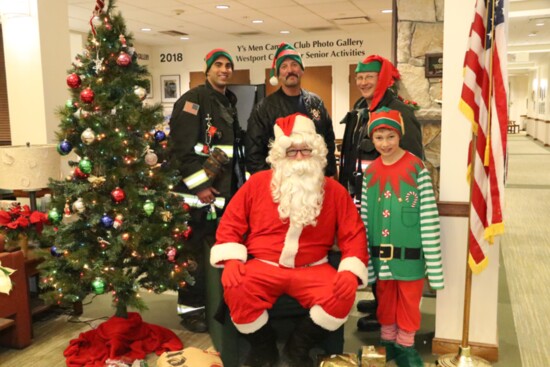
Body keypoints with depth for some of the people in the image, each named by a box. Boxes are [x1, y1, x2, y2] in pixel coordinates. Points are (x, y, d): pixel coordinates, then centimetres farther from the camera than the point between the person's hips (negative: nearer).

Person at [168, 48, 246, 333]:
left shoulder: (229, 103, 18)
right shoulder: (193, 100, -9)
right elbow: (180, 148, -18)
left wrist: (240, 180, 17)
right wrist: (200, 186, -21)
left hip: (225, 189, 8)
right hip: (198, 189, -8)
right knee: (195, 251, -3)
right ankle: (190, 308, 9)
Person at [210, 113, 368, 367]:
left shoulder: (333, 190, 4)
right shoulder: (258, 183, 3)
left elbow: (354, 233, 2)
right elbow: (231, 223, 5)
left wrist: (350, 271, -15)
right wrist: (231, 260, -12)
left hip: (312, 269, 1)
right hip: (262, 265, 0)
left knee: (343, 295, -27)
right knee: (236, 291, -31)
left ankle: (298, 347, 3)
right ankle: (263, 346, 2)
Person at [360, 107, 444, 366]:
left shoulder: (417, 168, -9)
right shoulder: (370, 173, 2)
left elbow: (429, 218, -10)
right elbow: (364, 219, 5)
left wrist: (433, 261, -11)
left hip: (410, 253, -3)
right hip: (381, 254, 3)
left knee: (409, 299, 10)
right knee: (385, 299, 17)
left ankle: (405, 345, 29)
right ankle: (387, 341, 36)